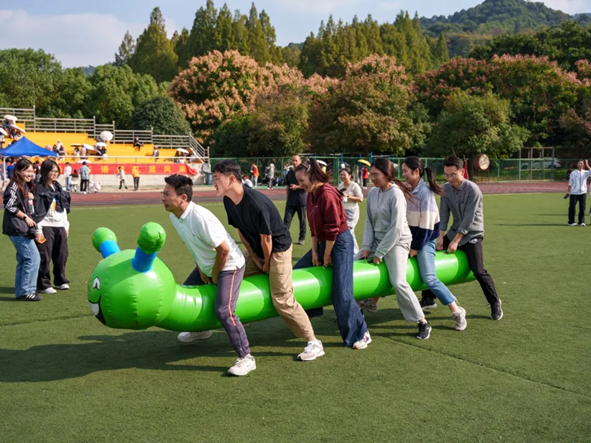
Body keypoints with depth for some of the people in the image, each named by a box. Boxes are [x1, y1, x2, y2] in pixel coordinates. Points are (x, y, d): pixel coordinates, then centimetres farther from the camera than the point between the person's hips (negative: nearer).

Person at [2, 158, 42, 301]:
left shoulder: (27, 186, 16)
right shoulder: (14, 186, -11)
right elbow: (10, 206, -18)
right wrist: (25, 217, -13)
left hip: (24, 228, 10)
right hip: (17, 229, -10)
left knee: (24, 259, 12)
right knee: (33, 258, -12)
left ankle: (21, 291, 18)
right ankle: (26, 291, -6)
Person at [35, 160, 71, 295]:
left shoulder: (58, 187, 15)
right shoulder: (39, 189, -7)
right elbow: (37, 211, -11)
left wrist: (66, 226, 16)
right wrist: (38, 230, -15)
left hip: (60, 226, 7)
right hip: (46, 227, -6)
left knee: (62, 254, 8)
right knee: (45, 257, -5)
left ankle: (60, 281, 22)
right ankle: (43, 285, 3)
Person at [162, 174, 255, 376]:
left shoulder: (200, 218, -34)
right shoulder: (174, 217, -6)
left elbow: (224, 250, -28)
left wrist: (214, 276, -14)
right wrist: (201, 270, 7)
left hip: (229, 266, -10)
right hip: (207, 266, 10)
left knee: (223, 310, -22)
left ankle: (246, 358, -10)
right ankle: (200, 329, 48)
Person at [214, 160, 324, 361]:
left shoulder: (256, 203, -34)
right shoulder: (228, 201, -8)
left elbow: (266, 239, -25)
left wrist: (266, 265, -11)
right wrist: (254, 257, 2)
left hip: (278, 248, -8)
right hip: (256, 248, 8)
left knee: (282, 299, -8)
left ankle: (314, 343, 3)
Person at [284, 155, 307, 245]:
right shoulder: (289, 173, 9)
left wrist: (297, 187, -15)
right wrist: (288, 197, 10)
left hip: (301, 200, -3)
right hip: (290, 201, 3)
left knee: (302, 220, 7)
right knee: (287, 219, -4)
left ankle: (302, 238, 17)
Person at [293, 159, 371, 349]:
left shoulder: (327, 195, -23)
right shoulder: (311, 195, 6)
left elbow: (333, 229, -22)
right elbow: (314, 227, 10)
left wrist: (327, 257, -14)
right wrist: (314, 252, 4)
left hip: (340, 243, -10)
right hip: (324, 242, 10)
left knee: (341, 293, -10)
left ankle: (361, 334, 5)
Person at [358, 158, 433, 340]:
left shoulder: (396, 195, -18)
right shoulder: (372, 192, 3)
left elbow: (397, 229, -21)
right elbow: (369, 221, 7)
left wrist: (379, 253, -18)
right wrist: (367, 247, -3)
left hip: (397, 242, -8)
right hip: (377, 240, 8)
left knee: (398, 282, -21)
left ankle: (423, 323, -7)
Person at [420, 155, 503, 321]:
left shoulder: (472, 190, -21)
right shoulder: (445, 189, -3)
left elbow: (469, 219, -21)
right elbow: (444, 214, 0)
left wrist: (455, 241, -20)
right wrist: (441, 236, -8)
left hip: (472, 234, -6)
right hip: (455, 231, 6)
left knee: (478, 270, -16)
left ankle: (495, 303, 6)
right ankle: (428, 299, 16)